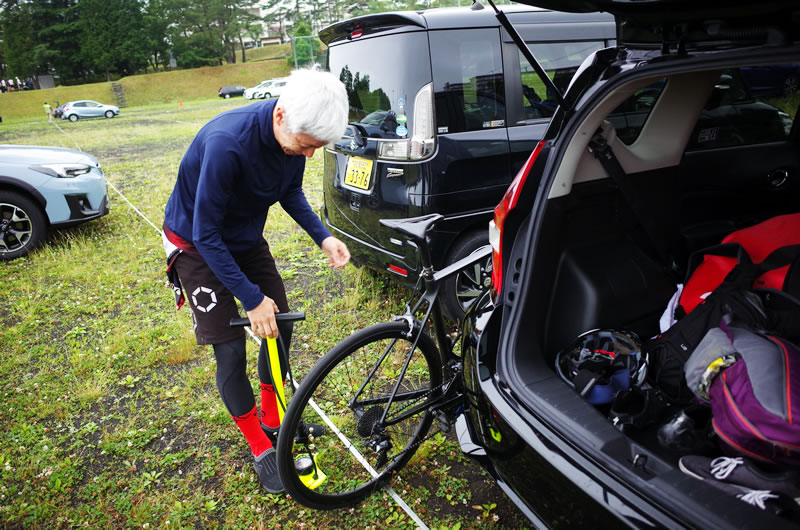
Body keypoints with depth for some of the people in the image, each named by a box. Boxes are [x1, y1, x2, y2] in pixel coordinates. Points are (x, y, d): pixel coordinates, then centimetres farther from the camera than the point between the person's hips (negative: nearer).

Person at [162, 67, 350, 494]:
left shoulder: (297, 134, -18)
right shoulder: (226, 143, -38)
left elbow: (291, 191, 2)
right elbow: (206, 235, -30)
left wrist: (322, 237, -13)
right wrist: (252, 298, -27)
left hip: (246, 237, 6)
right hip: (198, 245, -6)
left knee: (280, 328, 7)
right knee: (230, 349, -6)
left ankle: (272, 420, 30)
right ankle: (261, 449, 14)